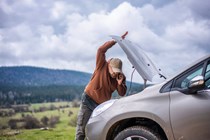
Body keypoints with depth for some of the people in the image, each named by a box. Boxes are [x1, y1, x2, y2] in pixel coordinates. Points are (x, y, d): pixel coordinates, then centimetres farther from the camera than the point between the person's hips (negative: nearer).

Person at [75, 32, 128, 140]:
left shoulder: (120, 77, -5)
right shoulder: (102, 66, -15)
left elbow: (122, 94, -6)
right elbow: (101, 50, -27)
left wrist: (120, 83, -26)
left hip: (103, 105, 4)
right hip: (89, 100, -4)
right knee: (81, 129, -4)